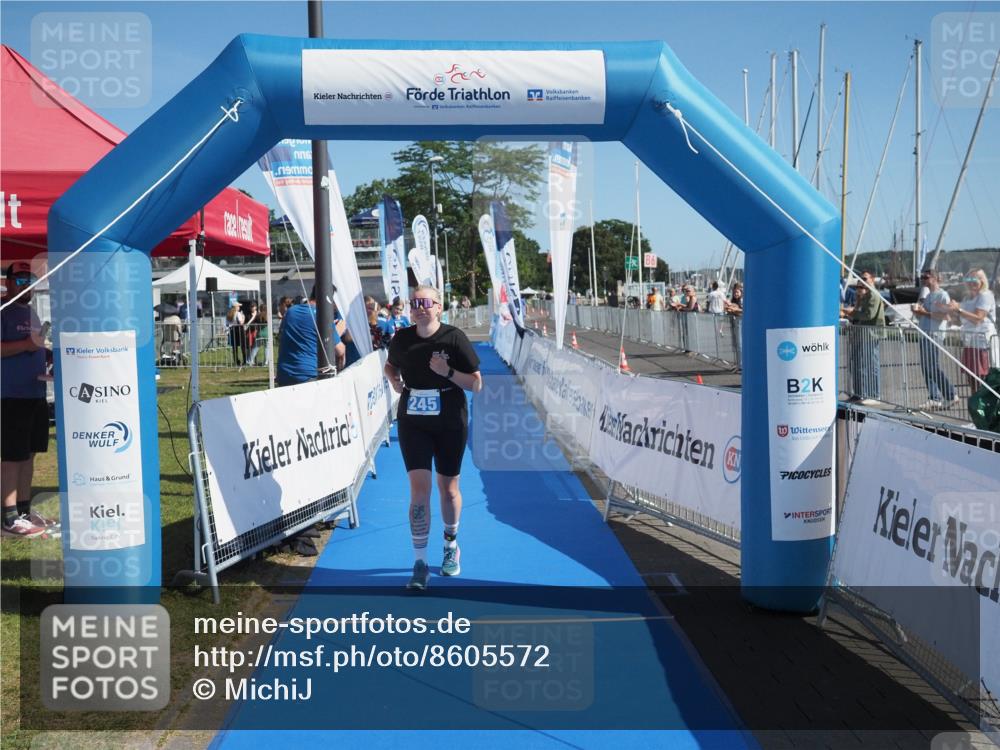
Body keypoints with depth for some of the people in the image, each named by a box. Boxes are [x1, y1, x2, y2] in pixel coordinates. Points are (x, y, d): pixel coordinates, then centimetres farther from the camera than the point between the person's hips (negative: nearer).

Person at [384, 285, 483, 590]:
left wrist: (447, 372, -23)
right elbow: (390, 366, 20)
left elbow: (476, 384, -9)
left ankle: (451, 546, 37)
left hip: (450, 425, -1)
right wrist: (395, 380, -2)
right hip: (413, 424, 1)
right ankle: (420, 563, -1)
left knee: (448, 487, 12)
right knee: (419, 488, -8)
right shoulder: (401, 338, -2)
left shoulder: (454, 337, -11)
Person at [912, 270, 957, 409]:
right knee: (926, 368, 5)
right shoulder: (926, 295, 20)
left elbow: (944, 316, -17)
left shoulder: (942, 295, -6)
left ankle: (951, 396, -2)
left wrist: (926, 313, -17)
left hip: (935, 334, -9)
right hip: (924, 334, 9)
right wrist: (917, 309, -1)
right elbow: (917, 315, 19)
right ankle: (935, 398, 9)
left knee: (934, 367, -11)